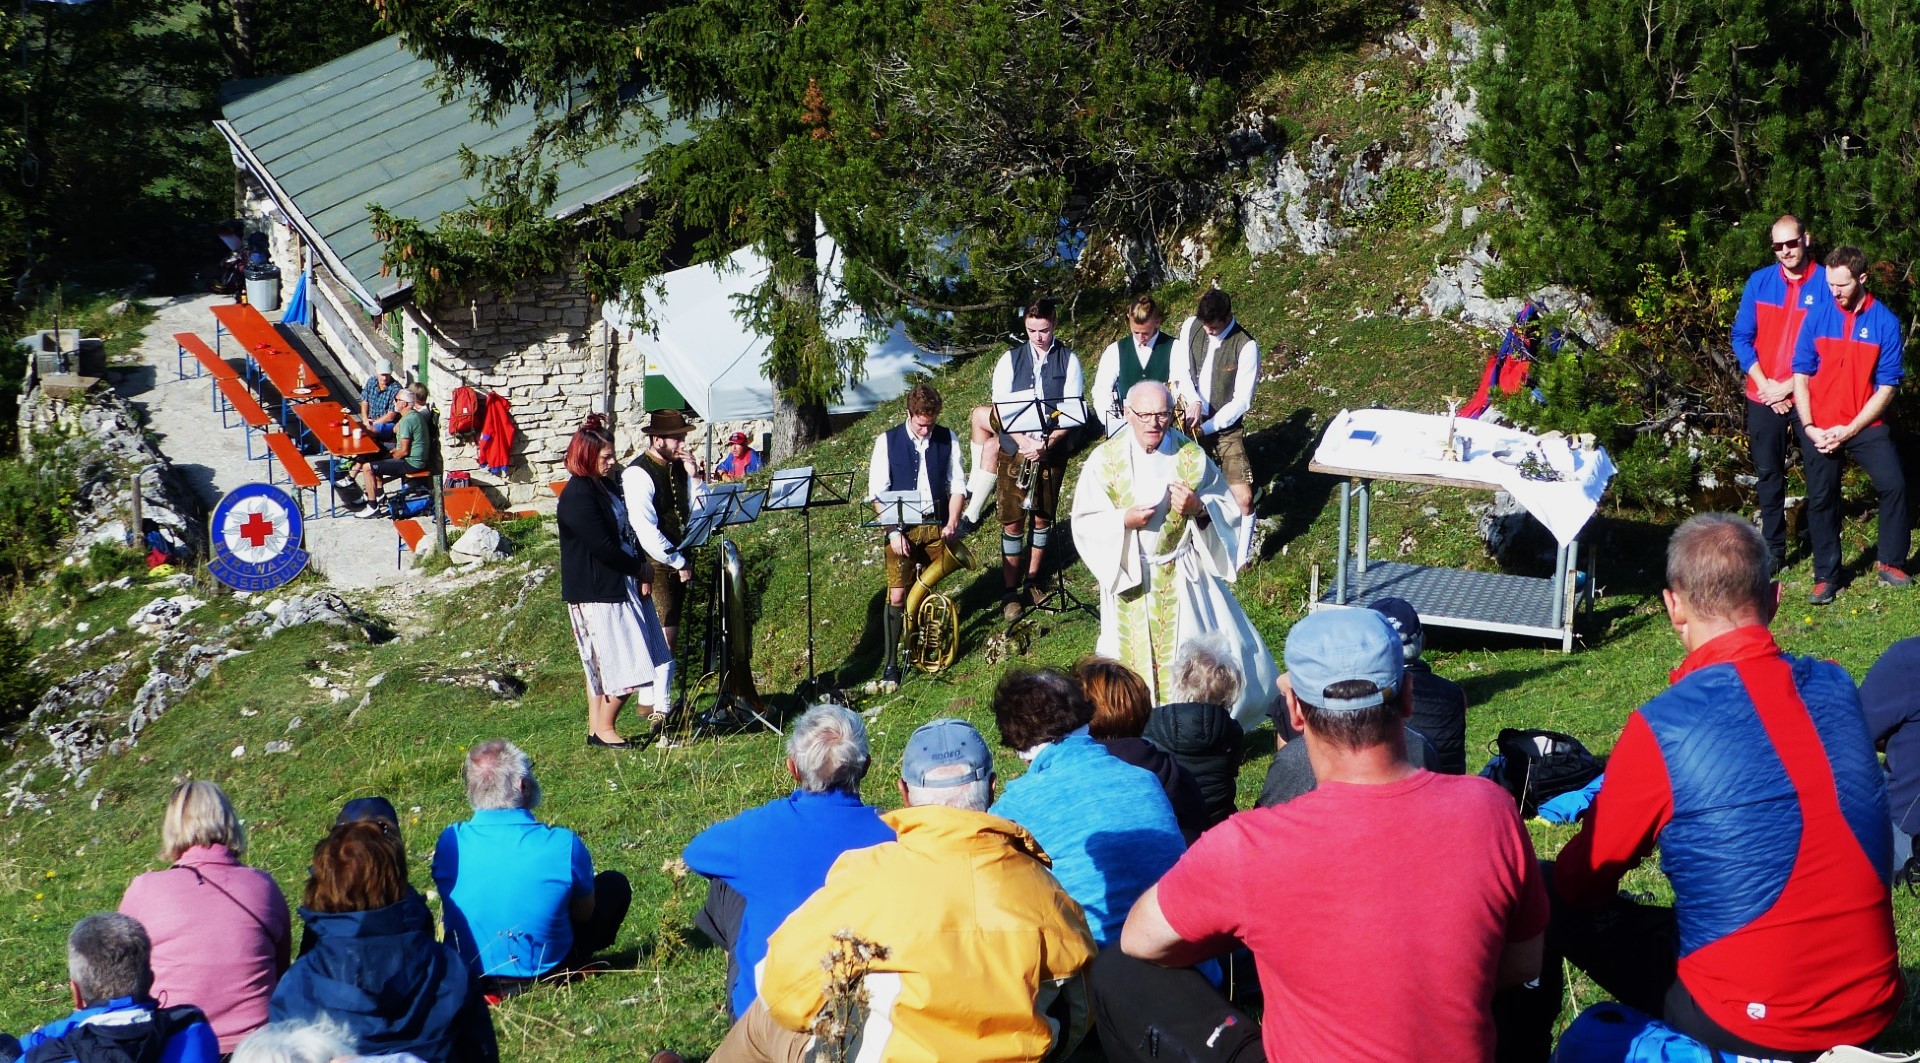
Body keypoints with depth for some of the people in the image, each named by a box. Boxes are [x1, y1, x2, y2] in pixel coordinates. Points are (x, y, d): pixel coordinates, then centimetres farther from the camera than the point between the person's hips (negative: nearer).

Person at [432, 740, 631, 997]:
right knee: (615, 885, 17)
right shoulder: (564, 845, -23)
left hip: (467, 974, 3)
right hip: (544, 971, -3)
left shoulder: (450, 841, -16)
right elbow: (585, 914, -5)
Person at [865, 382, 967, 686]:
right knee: (897, 596, -7)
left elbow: (957, 486, 6)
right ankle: (891, 664, -2)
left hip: (937, 526, 2)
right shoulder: (887, 442, -3)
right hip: (902, 529, -2)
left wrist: (952, 523, -8)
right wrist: (894, 531, -11)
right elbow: (877, 494, -3)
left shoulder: (947, 439, 2)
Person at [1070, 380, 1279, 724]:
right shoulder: (1105, 460, -8)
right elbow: (1085, 522, -6)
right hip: (1132, 580, -1)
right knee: (1137, 657, 9)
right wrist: (1124, 520, -23)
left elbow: (1228, 511, 0)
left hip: (1185, 579, 1)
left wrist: (1200, 510, -21)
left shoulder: (1192, 458, -6)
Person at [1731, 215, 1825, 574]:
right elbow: (1742, 337, 2)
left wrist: (1790, 385, -13)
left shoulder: (1827, 283, -8)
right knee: (1768, 474, 8)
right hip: (1764, 397, 3)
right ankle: (1773, 549, 18)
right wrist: (1765, 385, -8)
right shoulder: (1759, 282, 1)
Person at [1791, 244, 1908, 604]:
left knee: (1894, 484, -12)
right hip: (1820, 427, 1)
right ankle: (1826, 576, 17)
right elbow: (1801, 375, 0)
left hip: (1865, 425, -1)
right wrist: (1809, 427, -9)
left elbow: (1886, 388, -7)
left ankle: (1890, 561, 6)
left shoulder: (1885, 322, -8)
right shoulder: (1817, 315, -4)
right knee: (1821, 499, 6)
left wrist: (1850, 430, -13)